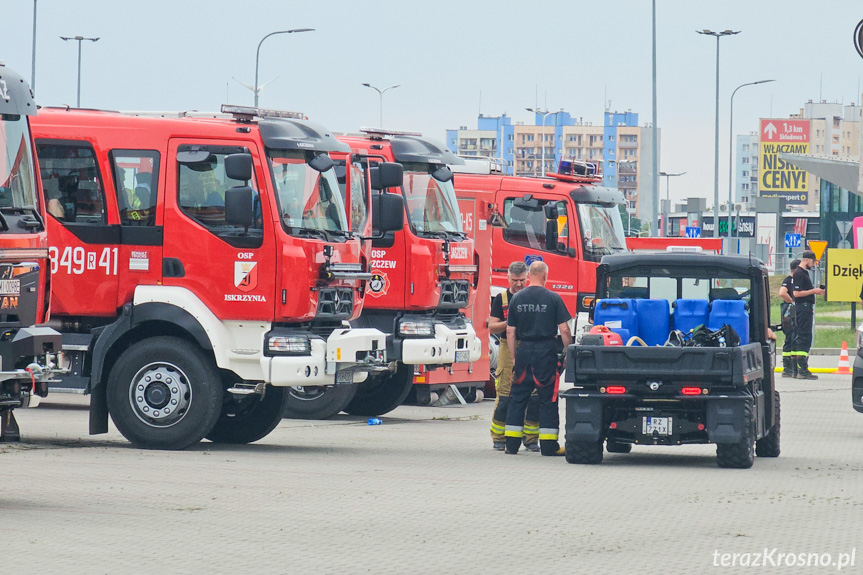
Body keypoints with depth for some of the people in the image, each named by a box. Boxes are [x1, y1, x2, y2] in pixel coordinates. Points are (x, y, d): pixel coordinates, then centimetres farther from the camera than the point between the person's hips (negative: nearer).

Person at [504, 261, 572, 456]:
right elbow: (564, 330, -7)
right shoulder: (553, 298, -5)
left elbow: (510, 332, 6)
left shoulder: (517, 298, 4)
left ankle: (512, 443, 7)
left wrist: (514, 356, 14)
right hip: (546, 351, -3)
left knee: (517, 397, 9)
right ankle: (549, 445, 2)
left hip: (524, 351, 3)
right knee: (548, 399, 2)